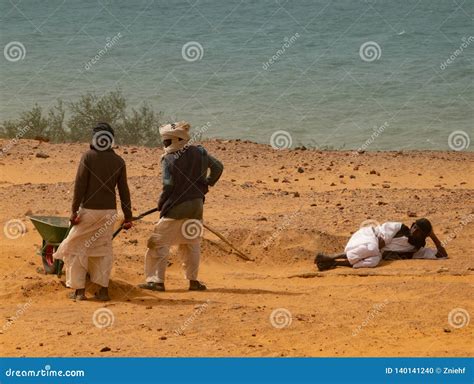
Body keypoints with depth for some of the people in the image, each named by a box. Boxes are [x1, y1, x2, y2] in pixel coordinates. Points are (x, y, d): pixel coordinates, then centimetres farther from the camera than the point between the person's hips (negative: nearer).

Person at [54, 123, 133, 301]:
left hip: (89, 209, -4)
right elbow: (124, 191, 5)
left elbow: (80, 185, -11)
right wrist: (128, 216, 9)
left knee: (76, 248, 6)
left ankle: (79, 290, 2)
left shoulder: (88, 157, -7)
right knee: (104, 249, 14)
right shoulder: (119, 161, 4)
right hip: (109, 211, 4)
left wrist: (74, 210, -8)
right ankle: (103, 289, 8)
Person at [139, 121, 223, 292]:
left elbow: (169, 186, -16)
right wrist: (205, 186, 19)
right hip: (197, 206, 6)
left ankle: (156, 279, -4)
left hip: (176, 207, -6)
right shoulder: (200, 152, 3)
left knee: (159, 243, 1)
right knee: (192, 243, 17)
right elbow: (218, 167, 12)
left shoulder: (169, 159, -14)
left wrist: (161, 205, -3)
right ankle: (193, 280, 15)